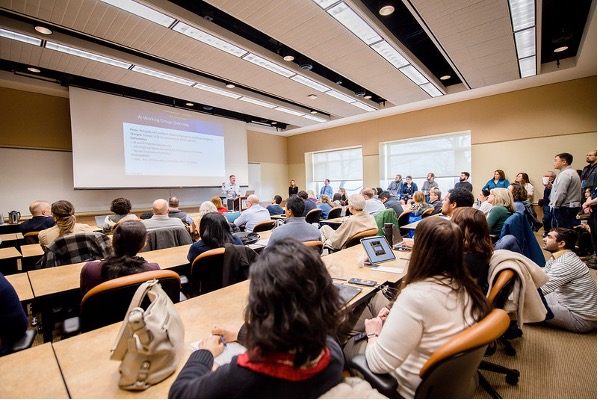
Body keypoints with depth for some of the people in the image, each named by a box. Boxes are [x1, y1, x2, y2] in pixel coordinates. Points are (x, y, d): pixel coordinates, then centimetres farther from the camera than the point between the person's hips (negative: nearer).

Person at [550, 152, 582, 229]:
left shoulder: (565, 174, -15)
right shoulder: (573, 172, 18)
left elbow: (561, 193, -21)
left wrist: (554, 206, -12)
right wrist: (551, 185, 14)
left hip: (564, 209, -10)